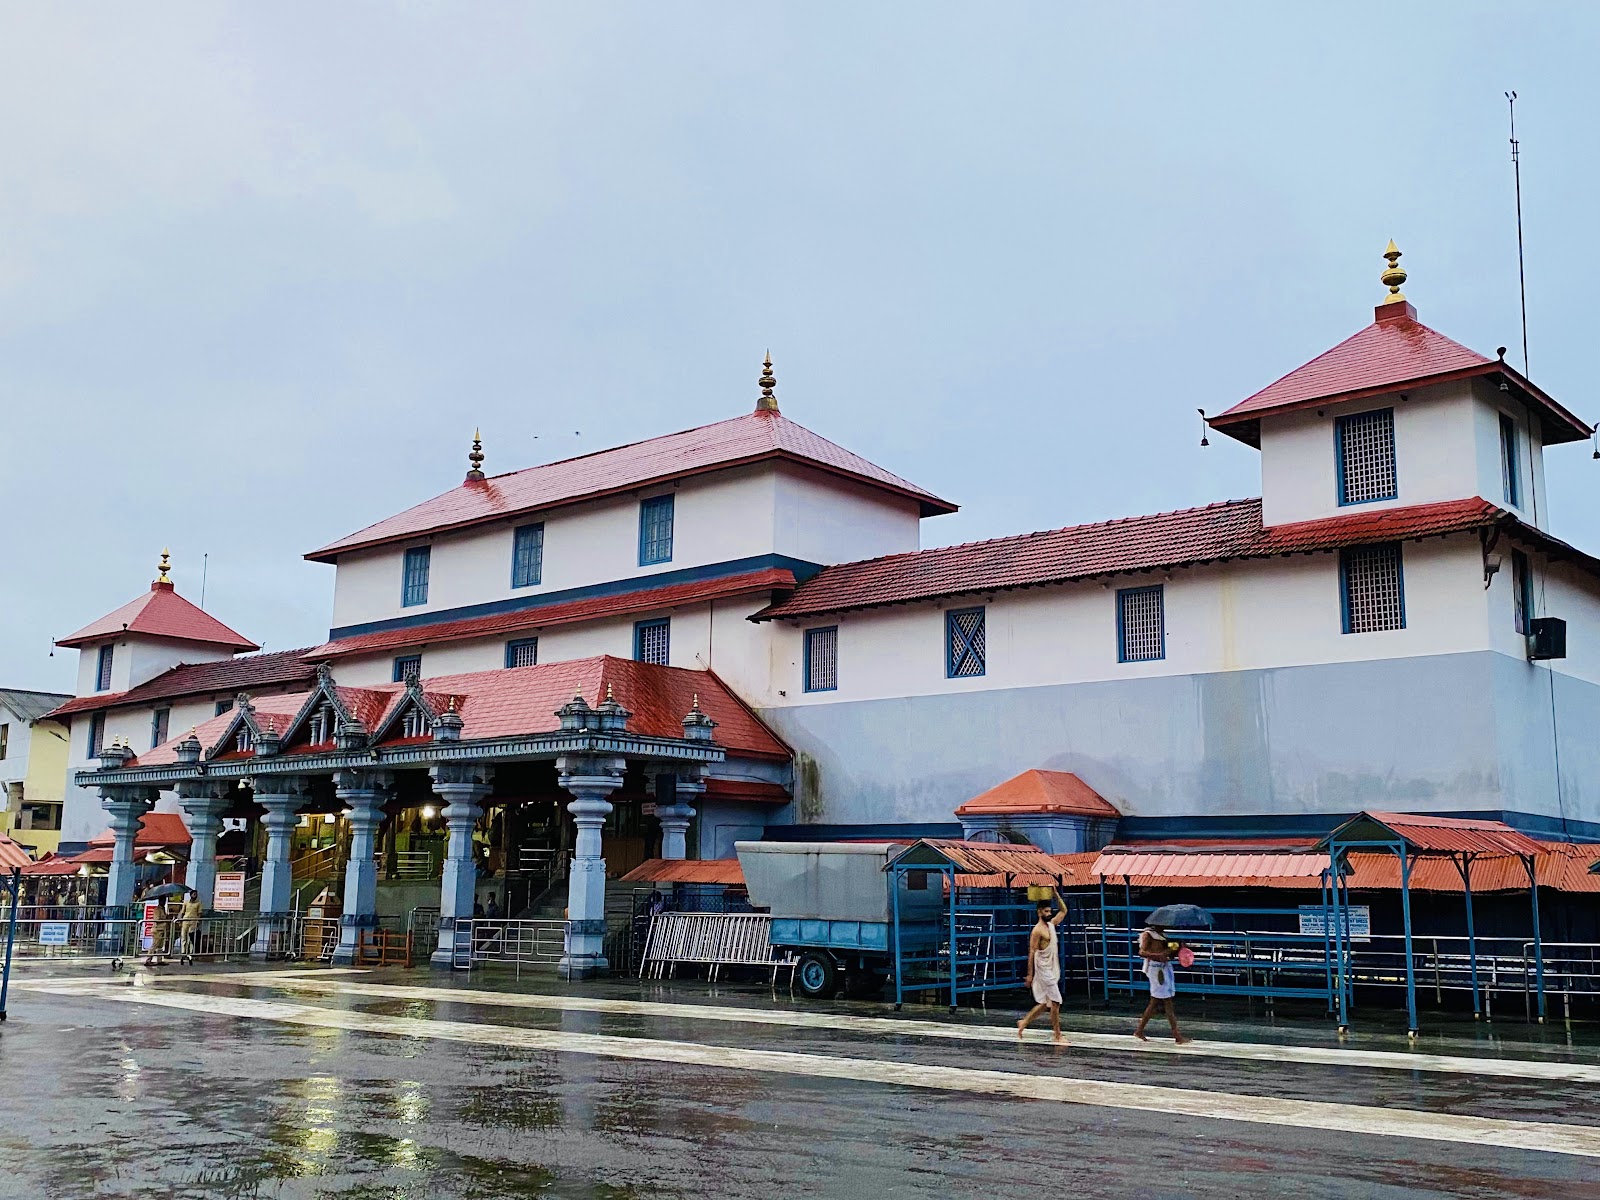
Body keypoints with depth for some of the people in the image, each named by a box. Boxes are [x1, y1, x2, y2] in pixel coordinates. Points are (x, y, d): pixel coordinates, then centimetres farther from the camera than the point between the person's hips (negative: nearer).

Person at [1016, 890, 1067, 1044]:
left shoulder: (1051, 924, 10)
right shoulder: (1037, 930, -14)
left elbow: (1063, 911, 21)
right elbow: (1032, 953, -15)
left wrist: (1056, 894, 9)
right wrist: (1030, 974, -17)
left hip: (1052, 970, 9)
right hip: (1044, 971, -9)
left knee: (1045, 1003, 14)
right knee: (1056, 1002, -9)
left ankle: (1024, 1022, 27)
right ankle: (1057, 1036, -5)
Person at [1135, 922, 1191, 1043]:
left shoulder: (1163, 934, 17)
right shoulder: (1148, 934, -8)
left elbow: (1170, 954, 18)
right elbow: (1142, 952, -19)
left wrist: (1178, 947, -1)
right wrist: (1158, 955, -31)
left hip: (1166, 966, 9)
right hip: (1156, 968, -9)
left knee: (1154, 1002, 12)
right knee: (1167, 1002, -7)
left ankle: (1139, 1031, 21)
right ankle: (1177, 1035, -6)